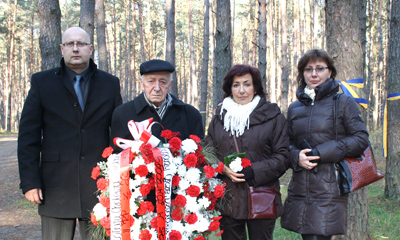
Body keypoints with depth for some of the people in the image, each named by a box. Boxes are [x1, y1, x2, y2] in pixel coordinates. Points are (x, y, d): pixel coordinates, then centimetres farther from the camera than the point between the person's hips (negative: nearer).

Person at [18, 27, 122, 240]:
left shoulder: (110, 84, 10)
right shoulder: (42, 82, 7)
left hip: (99, 186, 1)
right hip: (55, 188, -1)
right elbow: (28, 136, 3)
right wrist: (29, 182, -5)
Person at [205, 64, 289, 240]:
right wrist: (223, 169, -8)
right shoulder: (219, 117, 12)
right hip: (228, 200, 2)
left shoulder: (273, 117, 2)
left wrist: (251, 172, -14)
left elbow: (282, 157, -2)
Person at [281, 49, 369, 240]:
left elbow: (361, 140, -5)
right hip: (300, 189, 5)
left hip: (329, 189, -4)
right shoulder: (294, 108, 14)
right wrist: (296, 156, -7)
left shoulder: (343, 102, 1)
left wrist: (319, 152, -12)